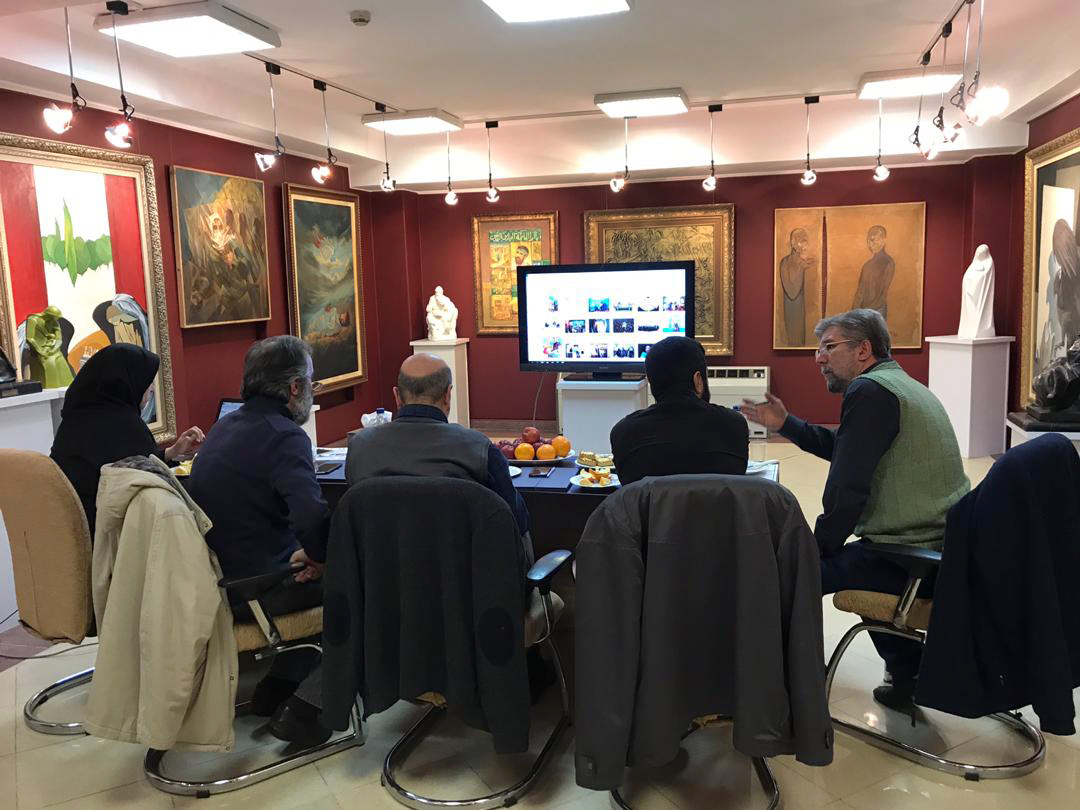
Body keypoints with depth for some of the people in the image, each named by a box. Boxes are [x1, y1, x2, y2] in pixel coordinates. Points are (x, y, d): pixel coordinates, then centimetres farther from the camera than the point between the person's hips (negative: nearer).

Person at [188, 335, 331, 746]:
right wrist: (319, 558, -12)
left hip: (212, 581, 9)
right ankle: (302, 708, 3)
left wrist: (307, 552, 11)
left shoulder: (225, 425, 10)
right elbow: (313, 518, -33)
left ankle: (278, 685, 23)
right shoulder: (283, 436, -19)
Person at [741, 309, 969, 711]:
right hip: (947, 549, 10)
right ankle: (905, 671, 37)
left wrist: (819, 547, -6)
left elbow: (847, 487, -19)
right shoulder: (902, 385, 15)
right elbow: (842, 445, 27)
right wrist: (785, 424, 22)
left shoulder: (870, 390, -16)